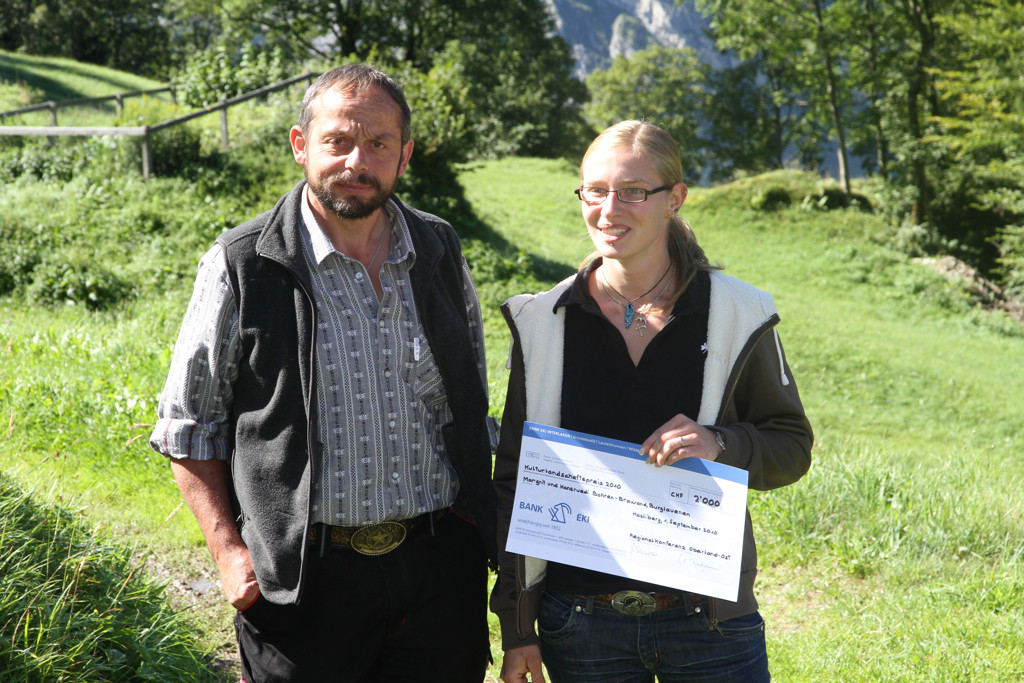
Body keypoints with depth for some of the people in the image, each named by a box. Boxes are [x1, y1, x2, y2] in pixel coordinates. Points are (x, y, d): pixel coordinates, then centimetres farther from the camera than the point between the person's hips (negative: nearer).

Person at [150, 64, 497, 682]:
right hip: (303, 576, -3)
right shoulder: (241, 266, -6)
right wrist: (229, 549, -8)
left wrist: (483, 522, 10)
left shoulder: (441, 253, 6)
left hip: (442, 563, 3)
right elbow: (189, 424, 0)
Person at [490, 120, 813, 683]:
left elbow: (792, 446, 4)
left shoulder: (737, 314, -3)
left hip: (711, 622, 0)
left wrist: (721, 443, -18)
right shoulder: (541, 323, 0)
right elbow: (513, 478, 4)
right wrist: (516, 628, 3)